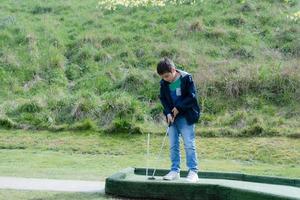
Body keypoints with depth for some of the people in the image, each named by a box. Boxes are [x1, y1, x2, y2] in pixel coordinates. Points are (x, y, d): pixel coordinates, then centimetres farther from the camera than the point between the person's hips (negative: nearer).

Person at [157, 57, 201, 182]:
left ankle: (193, 171, -3)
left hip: (186, 117, -5)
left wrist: (179, 108, -16)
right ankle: (175, 170, 14)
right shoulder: (164, 83, 3)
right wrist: (168, 113, -7)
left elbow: (192, 96, -12)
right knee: (173, 145, 6)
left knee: (189, 144, -6)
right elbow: (163, 99, 8)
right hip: (172, 117, 5)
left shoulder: (186, 78, -12)